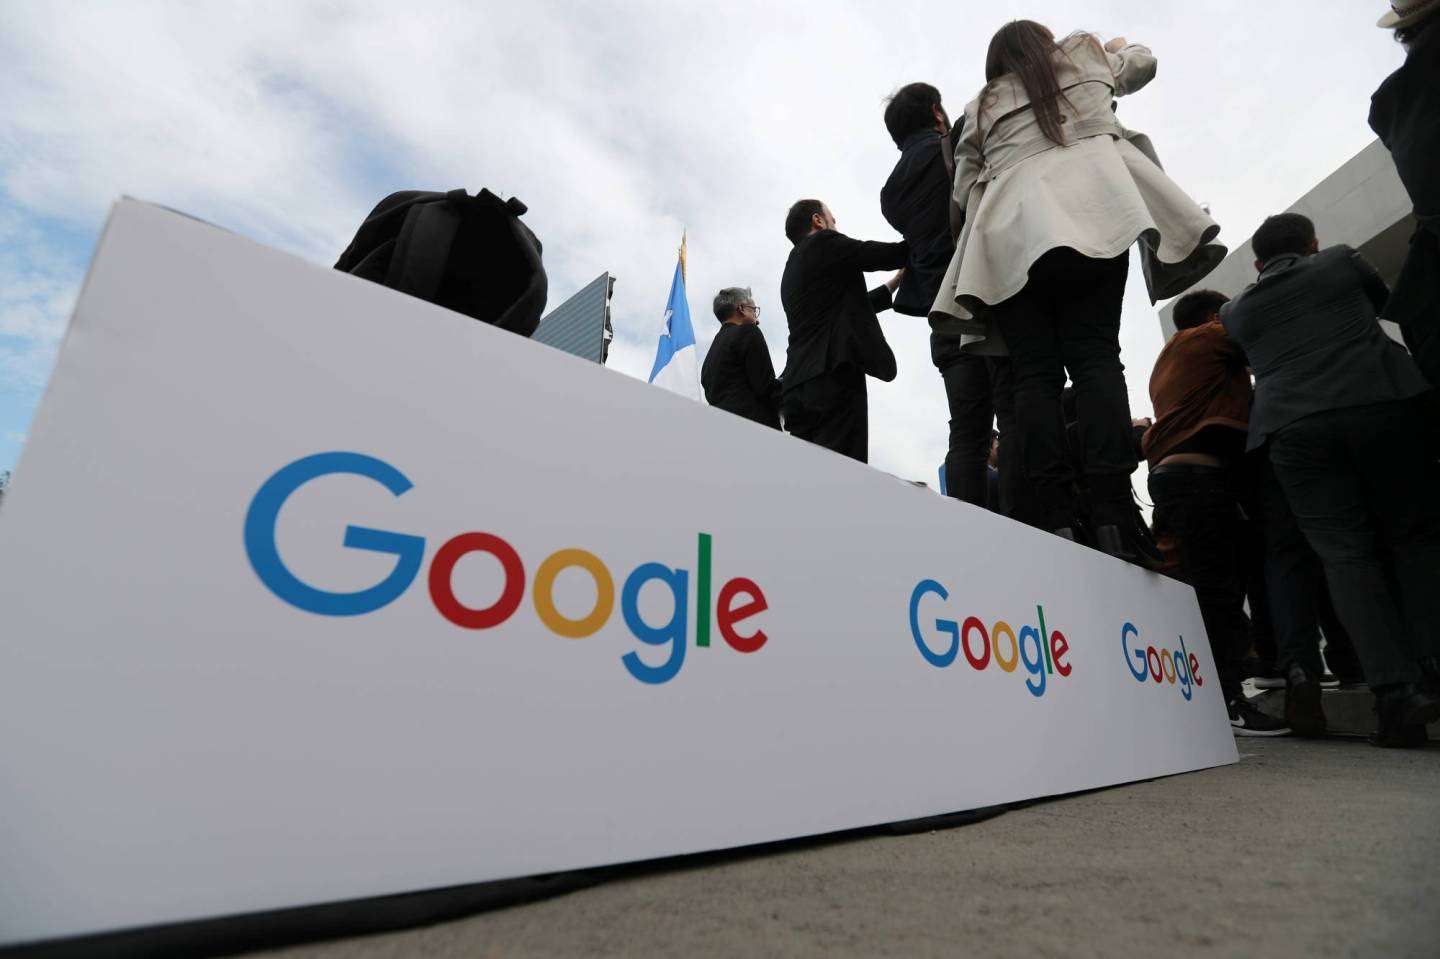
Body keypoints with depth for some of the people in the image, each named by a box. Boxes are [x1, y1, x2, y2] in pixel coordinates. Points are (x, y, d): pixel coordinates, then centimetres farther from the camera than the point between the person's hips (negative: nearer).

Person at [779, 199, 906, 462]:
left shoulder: (793, 268, 29)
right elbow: (891, 255, 4)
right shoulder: (824, 243, 5)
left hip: (801, 386, 8)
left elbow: (849, 306, 34)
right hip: (832, 378, -8)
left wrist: (896, 282, 39)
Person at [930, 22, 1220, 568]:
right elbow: (1141, 62, 48)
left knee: (1034, 371, -10)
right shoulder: (1084, 56, 29)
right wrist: (1118, 46, 68)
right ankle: (1113, 512, -25)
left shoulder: (980, 107, 28)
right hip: (1089, 211, 0)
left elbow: (966, 189, 20)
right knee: (1094, 356, -11)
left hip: (1011, 230, 1)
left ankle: (1054, 519, -23)